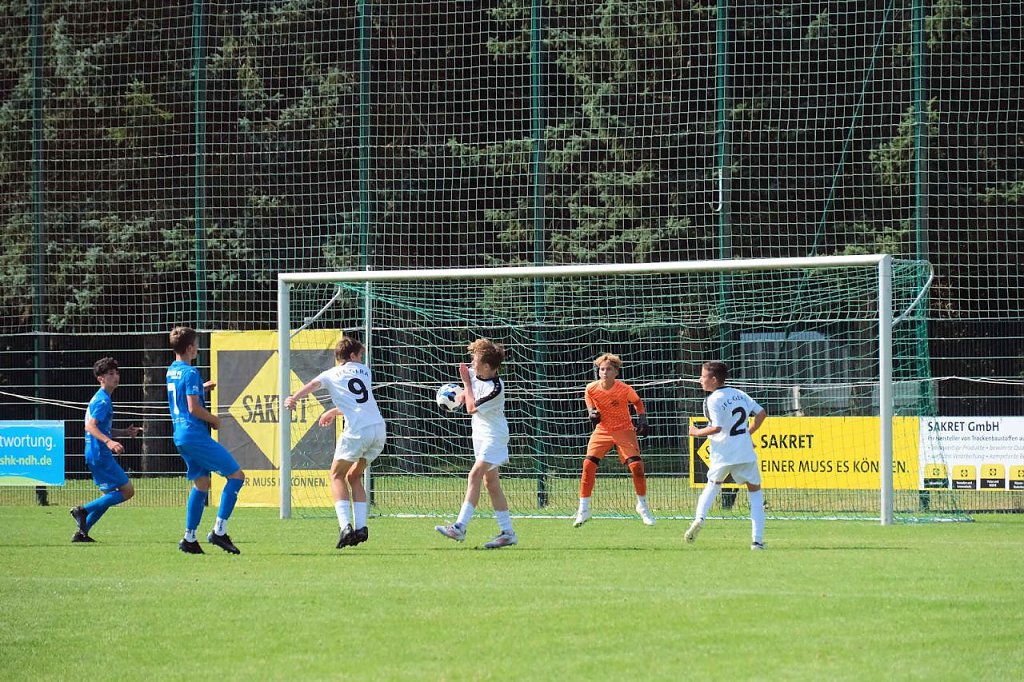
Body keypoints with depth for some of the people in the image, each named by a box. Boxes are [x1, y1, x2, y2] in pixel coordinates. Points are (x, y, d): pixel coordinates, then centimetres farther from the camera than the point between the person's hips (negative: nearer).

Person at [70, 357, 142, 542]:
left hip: (98, 455, 10)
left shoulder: (101, 399, 19)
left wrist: (126, 432, 22)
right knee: (127, 491, -7)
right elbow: (90, 426, -25)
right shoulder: (102, 400, -13)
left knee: (110, 495, 18)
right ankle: (83, 510, -11)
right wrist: (108, 441, -37)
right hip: (100, 455, -10)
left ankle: (82, 532, 15)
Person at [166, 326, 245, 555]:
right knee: (236, 476, -5)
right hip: (196, 435, -10)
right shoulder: (190, 373, -14)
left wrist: (202, 388, 22)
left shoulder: (172, 371, 14)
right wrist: (215, 420, -6)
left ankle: (190, 538, 11)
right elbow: (194, 408, -20)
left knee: (201, 484, 15)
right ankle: (219, 531, -10)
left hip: (181, 437, 10)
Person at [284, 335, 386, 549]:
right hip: (379, 428, 4)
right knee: (354, 476, 19)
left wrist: (294, 398, -21)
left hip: (357, 430, -4)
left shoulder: (331, 374, 13)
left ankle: (345, 526, -10)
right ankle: (361, 527, 7)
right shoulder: (364, 371, 24)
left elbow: (313, 385, -7)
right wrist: (334, 411, 43)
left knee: (337, 475, 9)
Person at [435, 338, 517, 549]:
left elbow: (472, 408, -19)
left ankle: (460, 527, -25)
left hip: (494, 436, -9)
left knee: (475, 476, -20)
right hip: (481, 434, 9)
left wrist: (467, 384, -12)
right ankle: (507, 533, 14)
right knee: (491, 483, 10)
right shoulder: (473, 373, -2)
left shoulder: (496, 388, -24)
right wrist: (463, 393, 3)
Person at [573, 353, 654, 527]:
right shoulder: (591, 389, -12)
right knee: (588, 464, -14)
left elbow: (638, 402, 4)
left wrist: (642, 421, -5)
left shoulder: (624, 389, -16)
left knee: (636, 465, -14)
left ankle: (642, 505, 8)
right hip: (602, 431, 1)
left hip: (624, 430, -1)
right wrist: (592, 414, -9)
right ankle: (583, 509, -4)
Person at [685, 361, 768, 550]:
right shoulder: (739, 394, 9)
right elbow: (761, 413, 11)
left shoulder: (713, 400, -9)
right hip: (746, 453, 3)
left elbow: (717, 427, -19)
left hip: (723, 455, -3)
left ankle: (700, 517, 2)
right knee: (755, 491, 11)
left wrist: (697, 433, -3)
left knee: (713, 484, 26)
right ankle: (758, 540, 1)